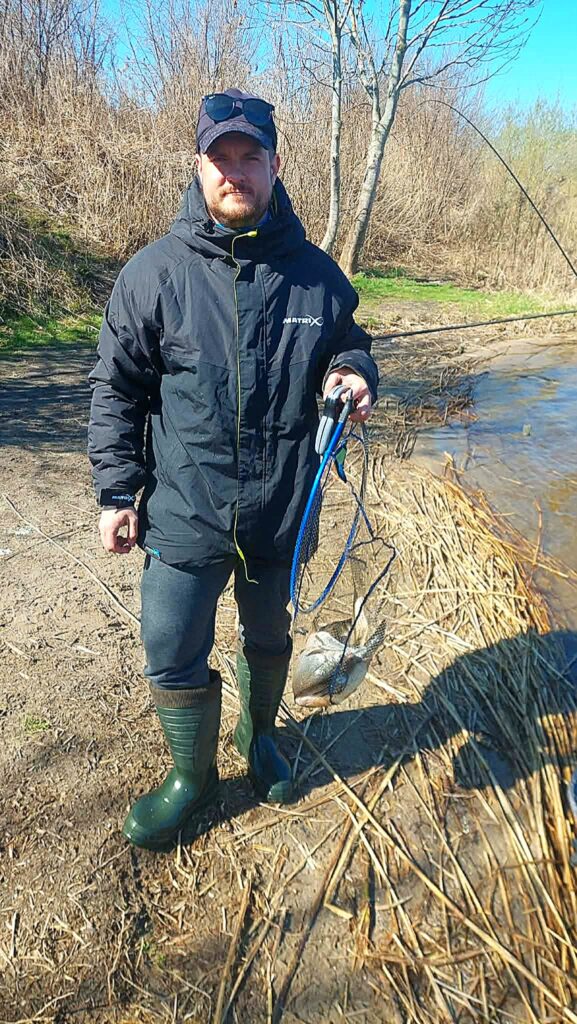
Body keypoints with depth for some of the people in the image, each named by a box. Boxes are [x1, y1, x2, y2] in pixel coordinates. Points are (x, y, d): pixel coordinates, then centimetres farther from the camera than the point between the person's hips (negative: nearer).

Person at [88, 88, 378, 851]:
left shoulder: (315, 273, -1)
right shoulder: (156, 272, -7)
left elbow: (348, 345, 15)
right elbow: (116, 388, -2)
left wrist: (352, 373, -10)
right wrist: (116, 491, -4)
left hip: (281, 509, 2)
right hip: (184, 513, -1)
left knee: (269, 638, 21)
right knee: (174, 657, 7)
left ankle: (259, 735, 51)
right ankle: (193, 776, 36)